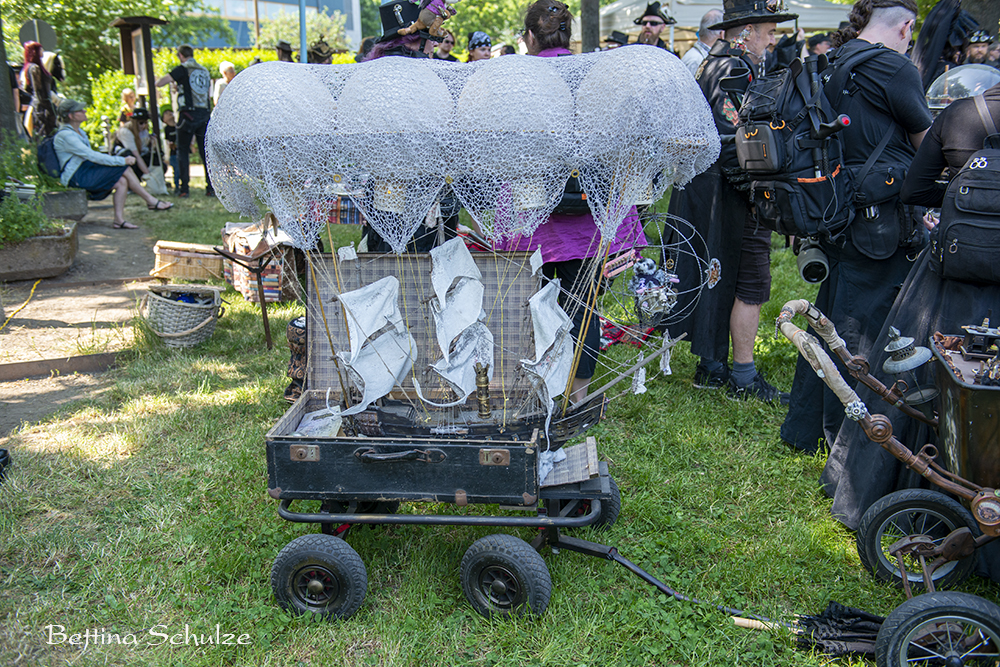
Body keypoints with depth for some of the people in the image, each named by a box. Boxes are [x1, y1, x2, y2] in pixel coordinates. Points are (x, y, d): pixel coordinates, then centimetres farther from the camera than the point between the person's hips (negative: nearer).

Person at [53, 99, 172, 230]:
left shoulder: (78, 132, 16)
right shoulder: (65, 135, -17)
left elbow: (90, 156, 19)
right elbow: (92, 156, -24)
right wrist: (122, 161, -22)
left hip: (86, 172, 9)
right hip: (76, 178, -9)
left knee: (121, 182, -14)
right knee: (124, 169, -17)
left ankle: (119, 220, -15)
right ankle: (151, 201, -9)